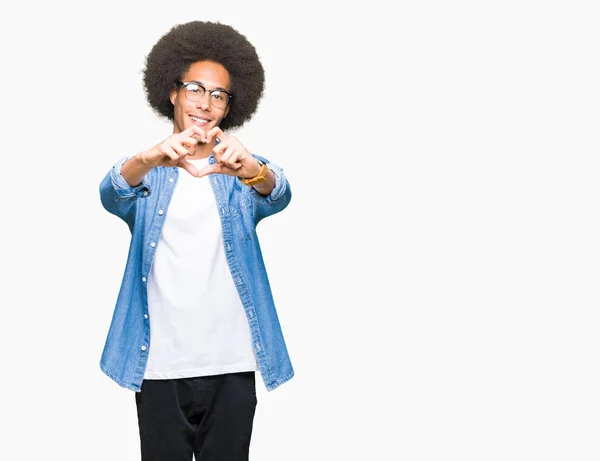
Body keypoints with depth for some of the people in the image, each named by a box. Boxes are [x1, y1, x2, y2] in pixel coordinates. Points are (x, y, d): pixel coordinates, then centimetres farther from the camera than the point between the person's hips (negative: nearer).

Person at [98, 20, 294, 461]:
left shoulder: (247, 171, 6)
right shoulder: (147, 172, 5)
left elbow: (277, 196, -17)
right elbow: (113, 195, -17)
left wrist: (251, 171, -41)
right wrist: (148, 159, -40)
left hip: (231, 366, 0)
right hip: (160, 366, 0)